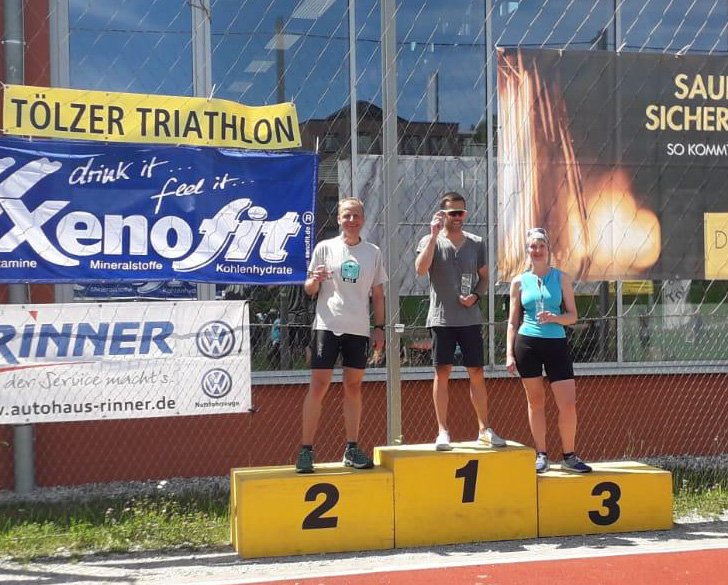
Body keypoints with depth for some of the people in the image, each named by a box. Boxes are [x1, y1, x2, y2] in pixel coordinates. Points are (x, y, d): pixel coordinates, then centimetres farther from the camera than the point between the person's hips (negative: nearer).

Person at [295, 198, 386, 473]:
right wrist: (314, 281, -17)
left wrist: (379, 327, 8)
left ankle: (352, 449, 14)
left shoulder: (373, 252, 10)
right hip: (327, 325, -3)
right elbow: (309, 289, 5)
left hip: (359, 329, 3)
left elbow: (378, 293, 14)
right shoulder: (325, 248, 3)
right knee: (318, 385, -6)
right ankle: (306, 450, -3)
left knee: (354, 386, 7)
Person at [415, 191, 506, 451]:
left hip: (470, 319, 2)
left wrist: (475, 296, -5)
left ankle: (484, 429, 15)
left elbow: (484, 277, 15)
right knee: (442, 372, -1)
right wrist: (434, 235, -19)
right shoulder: (430, 241, -1)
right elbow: (420, 269, -19)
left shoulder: (476, 243, 7)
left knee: (477, 373, 5)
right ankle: (442, 431, 5)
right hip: (442, 319, -2)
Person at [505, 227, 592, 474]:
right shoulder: (519, 282, 6)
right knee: (535, 402, 6)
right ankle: (541, 455, 17)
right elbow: (513, 322, 8)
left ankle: (568, 456, 10)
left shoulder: (561, 278, 5)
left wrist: (554, 318, -15)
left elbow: (572, 316, 5)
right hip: (527, 343, 0)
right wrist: (509, 354, 1)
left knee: (568, 403, -6)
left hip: (556, 344, 0)